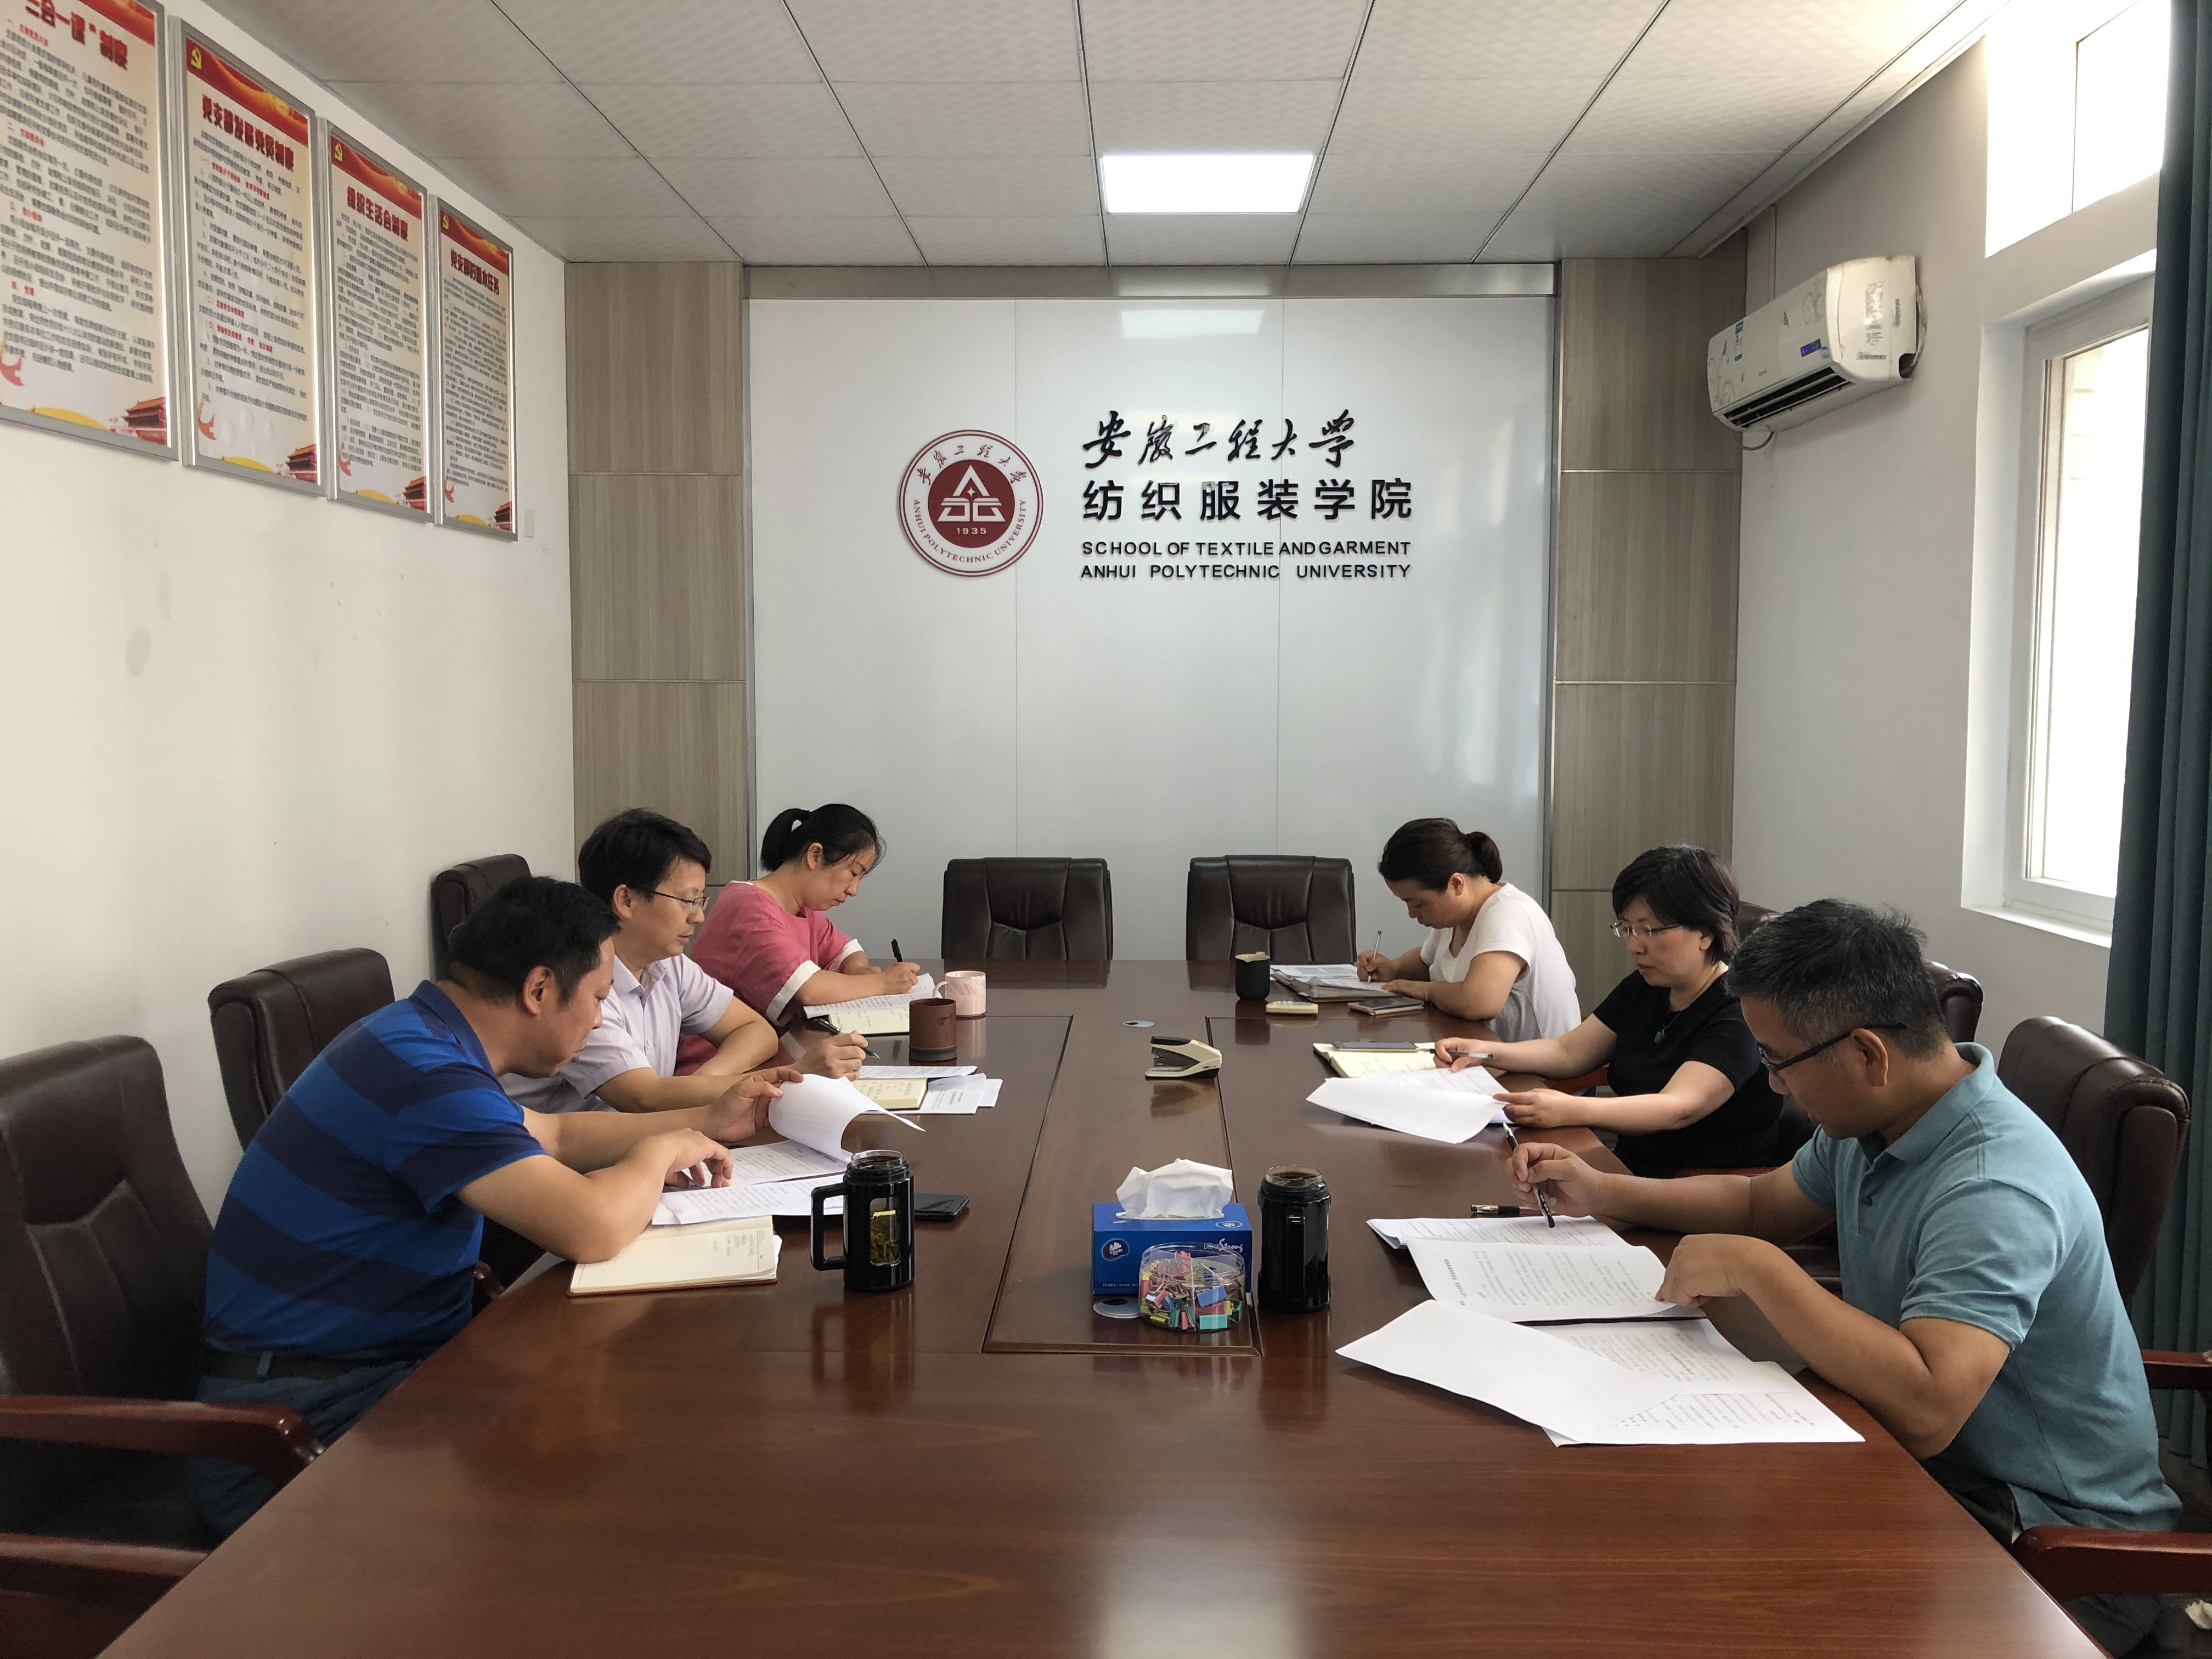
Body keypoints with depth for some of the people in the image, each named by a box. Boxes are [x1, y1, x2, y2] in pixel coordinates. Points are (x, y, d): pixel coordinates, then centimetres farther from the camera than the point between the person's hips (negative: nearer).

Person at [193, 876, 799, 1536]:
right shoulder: (425, 1074, -26)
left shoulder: (418, 1037, 8)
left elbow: (552, 1135, 24)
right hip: (301, 1416, -10)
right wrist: (659, 1151, -11)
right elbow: (592, 1229, -33)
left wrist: (706, 1122, 21)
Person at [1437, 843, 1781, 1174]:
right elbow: (1570, 1052, 13)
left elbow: (1679, 1108, -29)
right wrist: (1485, 1052, -5)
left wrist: (1570, 1110, -44)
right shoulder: (1642, 990, 10)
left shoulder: (1741, 1014, -16)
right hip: (1633, 1166, 7)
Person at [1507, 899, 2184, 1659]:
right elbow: (1763, 1201, 20)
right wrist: (1600, 1192, 12)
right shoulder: (1869, 1122, 1)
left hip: (2057, 1539, -8)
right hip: (1940, 1467, 8)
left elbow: (1925, 1409, -41)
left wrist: (1755, 1267, -31)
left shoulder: (1993, 1187, -29)